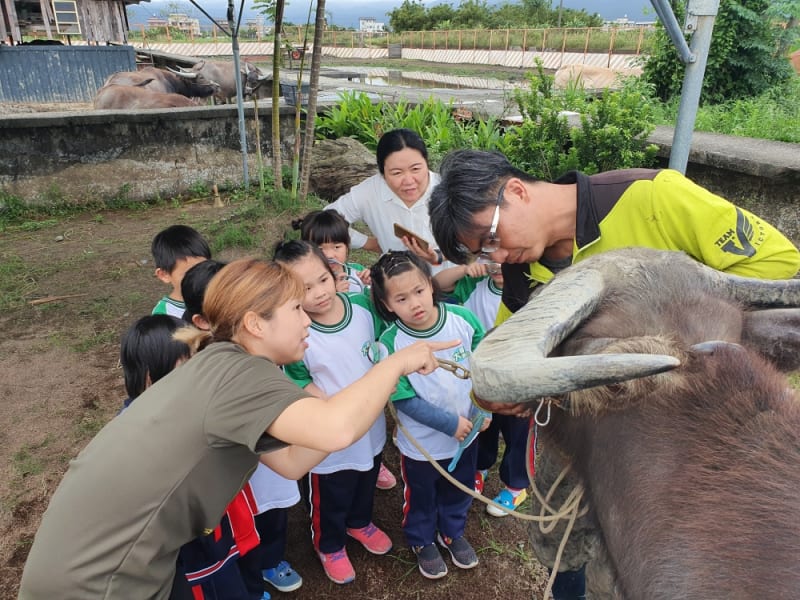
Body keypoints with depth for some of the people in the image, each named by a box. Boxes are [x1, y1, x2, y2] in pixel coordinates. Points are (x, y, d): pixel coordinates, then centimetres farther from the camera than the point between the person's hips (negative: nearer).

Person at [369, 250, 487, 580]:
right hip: (422, 443, -3)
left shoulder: (463, 319, -18)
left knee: (458, 490, 27)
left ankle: (452, 533, 55)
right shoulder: (390, 344, -26)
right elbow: (404, 400, -20)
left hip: (466, 432, 3)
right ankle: (422, 541, 51)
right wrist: (451, 423, -21)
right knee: (421, 497, 23)